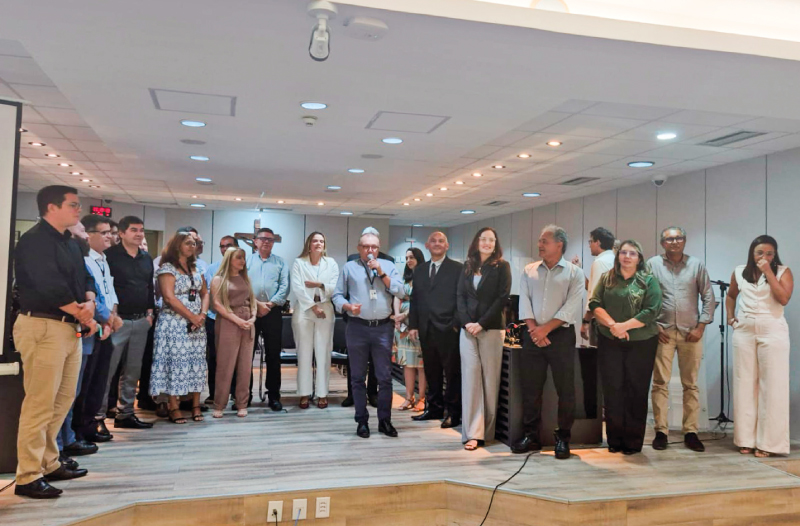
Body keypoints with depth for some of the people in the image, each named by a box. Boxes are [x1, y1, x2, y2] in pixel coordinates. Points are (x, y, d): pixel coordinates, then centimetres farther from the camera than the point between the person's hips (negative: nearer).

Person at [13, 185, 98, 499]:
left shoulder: (71, 243, 17)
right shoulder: (34, 240, -11)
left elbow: (85, 278, 16)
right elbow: (51, 286, -20)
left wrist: (89, 304, -6)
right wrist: (83, 316, -10)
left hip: (71, 328, 9)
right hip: (43, 327, -9)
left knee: (63, 399, 15)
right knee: (40, 403, -7)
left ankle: (49, 464, 27)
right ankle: (28, 477, 2)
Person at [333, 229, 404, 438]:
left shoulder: (388, 266, 9)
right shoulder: (349, 267, 7)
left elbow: (399, 291, -2)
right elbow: (337, 295, 4)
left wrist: (381, 273, -8)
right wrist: (348, 306, -15)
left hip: (383, 328, 0)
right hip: (357, 328, 0)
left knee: (385, 377, 3)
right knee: (358, 377, 6)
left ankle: (385, 420, 14)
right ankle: (362, 421, 17)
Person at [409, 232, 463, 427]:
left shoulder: (457, 268, -1)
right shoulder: (419, 269, 15)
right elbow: (415, 299, 14)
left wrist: (456, 324, -11)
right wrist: (413, 325, 8)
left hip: (448, 329, -5)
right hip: (426, 329, 5)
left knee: (452, 372, 1)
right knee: (431, 372, 11)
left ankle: (453, 413, 9)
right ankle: (434, 408, 21)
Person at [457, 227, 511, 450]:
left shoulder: (502, 266, 2)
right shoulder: (467, 266, 13)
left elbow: (502, 298, -5)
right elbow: (461, 296, 10)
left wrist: (482, 323, -11)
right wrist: (467, 322, -5)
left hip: (491, 329, -3)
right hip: (468, 329, 3)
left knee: (490, 379, -1)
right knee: (470, 376, -2)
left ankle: (488, 431, 7)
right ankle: (472, 432, -1)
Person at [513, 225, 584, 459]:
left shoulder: (574, 273, 1)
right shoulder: (529, 271, 12)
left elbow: (571, 307, -9)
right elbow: (524, 301, 4)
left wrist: (545, 328, -13)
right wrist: (534, 329, -10)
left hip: (561, 335, -3)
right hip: (532, 335, 3)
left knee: (565, 389, 1)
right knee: (530, 387, 6)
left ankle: (563, 438, 13)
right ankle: (531, 436, 17)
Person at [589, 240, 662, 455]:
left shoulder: (649, 281, 3)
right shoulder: (607, 278, 10)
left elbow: (651, 311, -8)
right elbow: (595, 304, 1)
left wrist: (625, 325, -16)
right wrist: (612, 324, -14)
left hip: (641, 343, -2)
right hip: (609, 342, 2)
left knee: (636, 392, 3)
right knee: (612, 390, 4)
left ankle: (633, 441, 12)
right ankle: (614, 440, 14)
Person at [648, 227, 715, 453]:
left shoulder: (697, 265, 6)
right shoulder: (653, 264, 3)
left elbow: (708, 297, 6)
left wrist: (701, 326, -2)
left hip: (691, 332, 1)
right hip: (662, 332, -1)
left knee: (691, 384, 6)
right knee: (660, 383, 0)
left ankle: (691, 432, 13)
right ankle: (661, 431, 7)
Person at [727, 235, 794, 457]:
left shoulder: (783, 271, 1)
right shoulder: (739, 272, 10)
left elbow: (784, 299, -14)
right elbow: (731, 296, 26)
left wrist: (768, 272, -13)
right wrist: (730, 317, 12)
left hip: (772, 330, -3)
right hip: (744, 331, 3)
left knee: (772, 385, -3)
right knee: (745, 384, 5)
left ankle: (769, 442, 2)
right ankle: (747, 439, 12)